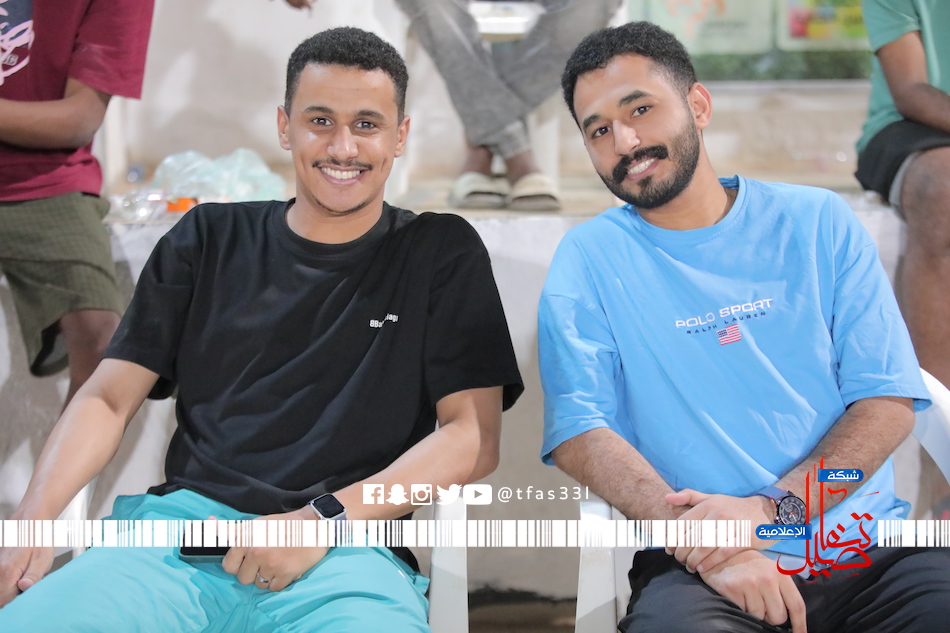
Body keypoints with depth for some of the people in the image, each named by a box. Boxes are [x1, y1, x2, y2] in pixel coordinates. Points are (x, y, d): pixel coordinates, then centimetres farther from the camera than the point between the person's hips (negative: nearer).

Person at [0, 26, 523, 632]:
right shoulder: (209, 240, 18)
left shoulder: (441, 253, 12)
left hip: (346, 554, -1)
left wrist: (325, 518, -11)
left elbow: (473, 437, 2)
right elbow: (108, 398, 13)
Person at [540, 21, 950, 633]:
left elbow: (889, 399, 3)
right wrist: (707, 546, -19)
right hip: (698, 567, -2)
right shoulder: (587, 259, 5)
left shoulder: (817, 222, 9)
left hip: (868, 542, 2)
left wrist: (770, 508, -12)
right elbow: (578, 433, -5)